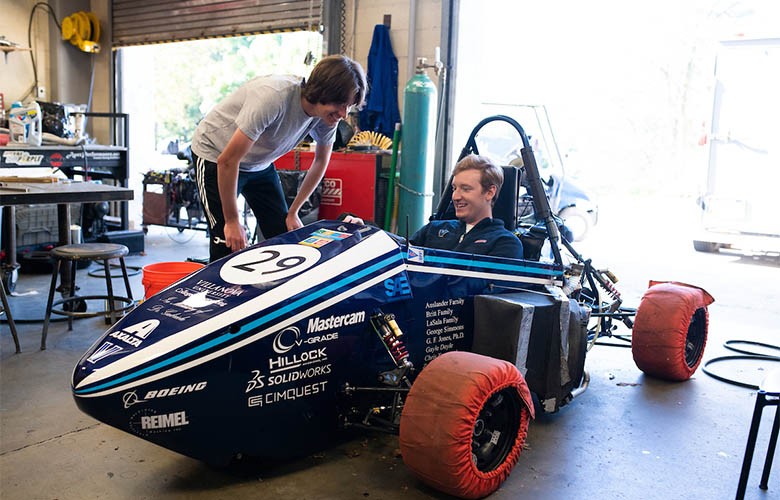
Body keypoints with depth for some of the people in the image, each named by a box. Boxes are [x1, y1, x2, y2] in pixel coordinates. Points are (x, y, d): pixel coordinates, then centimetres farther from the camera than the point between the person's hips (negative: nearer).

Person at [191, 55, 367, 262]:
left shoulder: (328, 115, -15)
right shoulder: (274, 97, -37)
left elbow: (321, 161, 3)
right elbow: (228, 161, -32)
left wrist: (293, 213, 2)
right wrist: (232, 221, -25)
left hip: (260, 163, 7)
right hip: (215, 157, -6)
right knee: (228, 245, -13)